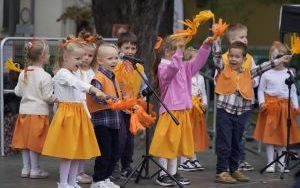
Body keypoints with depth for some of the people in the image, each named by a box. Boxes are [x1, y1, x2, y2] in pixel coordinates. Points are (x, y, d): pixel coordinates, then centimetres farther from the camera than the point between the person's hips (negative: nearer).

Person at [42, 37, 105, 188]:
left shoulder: (72, 75, 18)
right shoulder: (62, 74, -13)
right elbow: (79, 84, -32)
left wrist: (87, 116, 18)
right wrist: (95, 90, -44)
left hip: (78, 114, 9)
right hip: (67, 114, -9)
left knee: (78, 151, 9)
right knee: (68, 151, -7)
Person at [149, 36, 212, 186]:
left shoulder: (184, 67, 10)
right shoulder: (163, 68, -14)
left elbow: (198, 62, 10)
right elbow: (173, 67, -34)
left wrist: (205, 46, 0)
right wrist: (178, 50, -35)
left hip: (183, 111, 8)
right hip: (169, 111, -8)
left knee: (177, 143, 14)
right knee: (166, 143, -2)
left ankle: (173, 173, 23)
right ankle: (162, 175, 5)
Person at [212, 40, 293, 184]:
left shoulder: (247, 73, 10)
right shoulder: (223, 69, 0)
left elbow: (262, 68, 14)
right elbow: (217, 54, -7)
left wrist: (279, 61, 12)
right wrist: (217, 38, -16)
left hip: (241, 113, 4)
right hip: (224, 111, -4)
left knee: (236, 144, 14)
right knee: (224, 144, -2)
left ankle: (233, 169, 26)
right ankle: (221, 172, 2)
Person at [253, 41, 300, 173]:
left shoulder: (289, 74, 5)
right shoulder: (266, 74, -2)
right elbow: (261, 90, 2)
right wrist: (262, 102, -12)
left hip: (285, 106, 2)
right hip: (270, 106, -2)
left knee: (283, 136, 6)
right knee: (269, 136, -2)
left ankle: (282, 163, 13)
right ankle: (270, 163, 4)